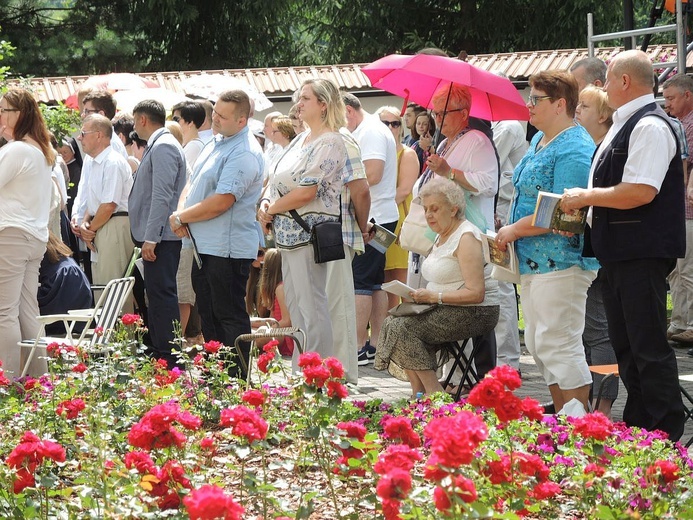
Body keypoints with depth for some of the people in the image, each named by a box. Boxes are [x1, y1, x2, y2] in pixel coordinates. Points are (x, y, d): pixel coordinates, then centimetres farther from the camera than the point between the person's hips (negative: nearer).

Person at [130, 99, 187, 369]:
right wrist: (147, 236, 23)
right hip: (156, 236, 11)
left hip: (160, 236, -11)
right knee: (156, 294, 14)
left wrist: (151, 238, -22)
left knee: (162, 294, -11)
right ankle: (158, 351, 19)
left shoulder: (163, 147, -13)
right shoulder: (157, 146, 19)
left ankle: (169, 357, -12)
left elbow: (162, 196, -20)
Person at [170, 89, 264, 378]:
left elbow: (221, 202, -23)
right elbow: (192, 184, 21)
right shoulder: (215, 145, 15)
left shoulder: (244, 154, -18)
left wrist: (180, 217, -12)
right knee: (209, 315, 15)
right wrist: (181, 213, -1)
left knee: (230, 317, -6)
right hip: (204, 246, 10)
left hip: (228, 249, -10)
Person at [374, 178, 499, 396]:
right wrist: (422, 295, 2)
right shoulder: (443, 236, 17)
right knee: (393, 322, -5)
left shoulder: (466, 238, -14)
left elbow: (476, 293, -22)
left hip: (475, 314, -10)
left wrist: (434, 296, -23)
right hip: (448, 310, 10)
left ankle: (434, 395, -17)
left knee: (403, 329, -20)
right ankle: (418, 394, -9)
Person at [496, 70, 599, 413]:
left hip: (560, 260, -11)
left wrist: (514, 230, -14)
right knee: (538, 344, 13)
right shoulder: (539, 140, 15)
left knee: (558, 346, -10)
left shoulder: (574, 149, -17)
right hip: (533, 261, 11)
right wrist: (510, 234, 12)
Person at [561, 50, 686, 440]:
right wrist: (582, 210, 10)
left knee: (649, 349, -7)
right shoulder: (623, 126, 17)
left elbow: (641, 191, -25)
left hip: (643, 256, -11)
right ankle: (637, 429, 27)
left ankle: (666, 435, -2)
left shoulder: (650, 126, -16)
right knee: (626, 346, 17)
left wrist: (586, 196, -17)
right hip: (618, 252, 11)